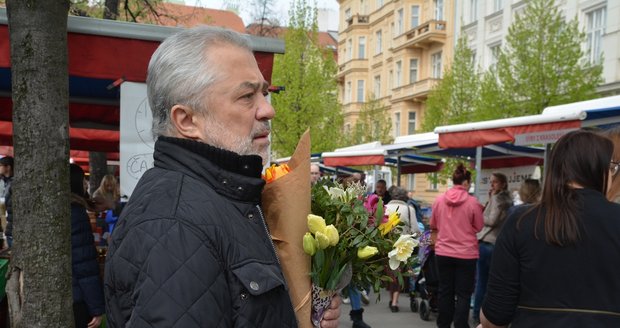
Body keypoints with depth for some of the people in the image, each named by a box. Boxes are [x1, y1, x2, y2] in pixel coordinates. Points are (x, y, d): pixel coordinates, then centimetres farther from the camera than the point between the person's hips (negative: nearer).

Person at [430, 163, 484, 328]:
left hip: (443, 252, 3)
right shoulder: (472, 202, -12)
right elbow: (479, 227, 0)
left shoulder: (439, 200, -2)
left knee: (445, 291, 15)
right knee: (463, 294, 5)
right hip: (466, 254, -3)